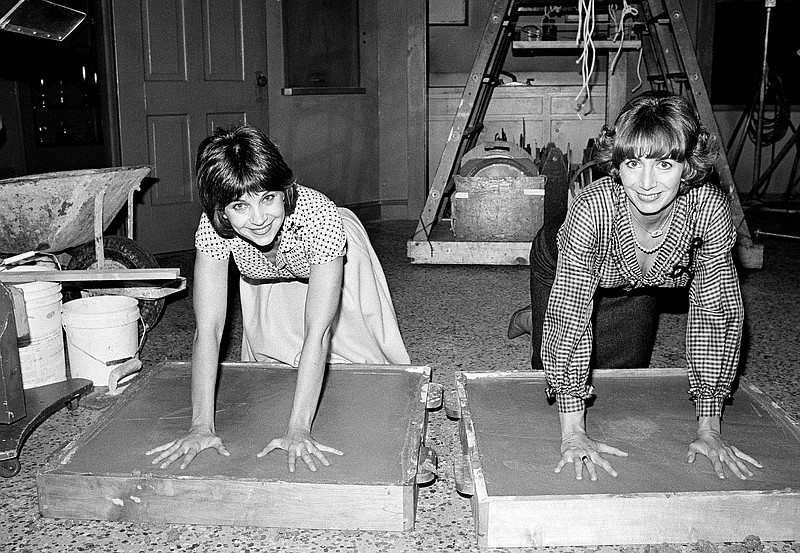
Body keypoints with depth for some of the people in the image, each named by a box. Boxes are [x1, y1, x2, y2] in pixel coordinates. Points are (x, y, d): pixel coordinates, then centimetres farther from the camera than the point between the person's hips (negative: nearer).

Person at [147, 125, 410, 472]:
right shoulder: (213, 227, -37)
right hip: (267, 283, 2)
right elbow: (208, 328, -37)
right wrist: (202, 426, -43)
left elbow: (317, 332, -46)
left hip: (329, 262, -2)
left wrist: (297, 429, -49)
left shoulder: (319, 215, -45)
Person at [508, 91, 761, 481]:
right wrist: (574, 434, -42)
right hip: (559, 269, -3)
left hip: (638, 287, 3)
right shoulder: (593, 208, -45)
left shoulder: (710, 209, -37)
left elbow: (717, 313, -29)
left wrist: (709, 429, -29)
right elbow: (570, 317, -42)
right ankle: (531, 319, 37)